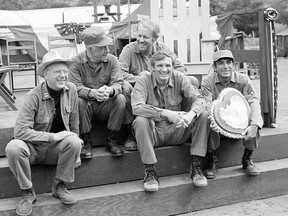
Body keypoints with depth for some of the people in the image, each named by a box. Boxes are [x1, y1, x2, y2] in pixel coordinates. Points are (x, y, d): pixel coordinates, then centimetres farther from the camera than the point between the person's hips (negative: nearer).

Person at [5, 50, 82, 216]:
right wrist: (53, 136, -26)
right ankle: (27, 192, -8)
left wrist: (75, 152, 3)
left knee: (74, 142, -28)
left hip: (56, 148, 3)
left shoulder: (71, 89, -7)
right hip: (33, 148, -2)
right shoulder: (34, 96, -18)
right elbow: (20, 131, -25)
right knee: (13, 148, -32)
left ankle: (60, 186, -4)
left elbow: (74, 122, 2)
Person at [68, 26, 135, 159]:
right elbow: (75, 88, -18)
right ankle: (86, 141, -15)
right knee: (78, 101, -33)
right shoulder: (76, 62, -8)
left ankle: (111, 140, -12)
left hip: (105, 106, 2)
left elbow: (118, 83, -11)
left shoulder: (112, 60, 0)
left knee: (121, 98, -26)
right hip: (87, 106, -1)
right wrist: (93, 93, -38)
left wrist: (110, 91, -36)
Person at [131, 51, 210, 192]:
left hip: (176, 131, 3)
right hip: (154, 132, -2)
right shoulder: (144, 81, -11)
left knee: (203, 115, -17)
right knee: (140, 121, -33)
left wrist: (191, 114, -35)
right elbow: (137, 107, -26)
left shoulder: (179, 78, -3)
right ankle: (150, 171, -21)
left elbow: (199, 99, -11)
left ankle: (196, 166, -12)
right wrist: (166, 113, -38)